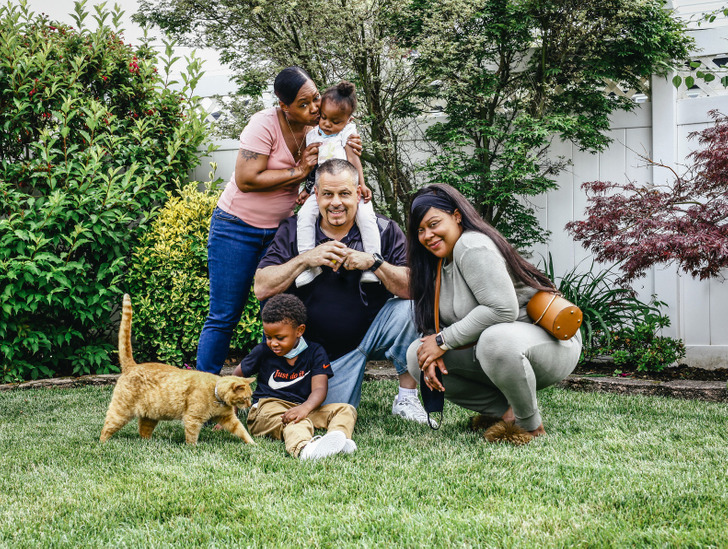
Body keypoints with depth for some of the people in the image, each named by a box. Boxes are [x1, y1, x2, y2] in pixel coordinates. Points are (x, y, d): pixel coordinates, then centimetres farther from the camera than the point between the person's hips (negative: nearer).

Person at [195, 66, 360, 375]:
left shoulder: (317, 127, 1)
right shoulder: (265, 124, -18)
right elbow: (246, 180, -24)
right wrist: (298, 172, -22)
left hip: (279, 231, 5)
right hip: (237, 229, -5)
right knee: (224, 316, -3)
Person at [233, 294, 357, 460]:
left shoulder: (315, 353, 4)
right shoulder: (262, 352, 6)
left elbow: (319, 388, -9)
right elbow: (236, 379, 18)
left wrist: (305, 407, -33)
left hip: (303, 410, 3)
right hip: (268, 406, -3)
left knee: (346, 410, -17)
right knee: (296, 423, -39)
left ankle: (337, 437, -52)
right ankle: (304, 449, -75)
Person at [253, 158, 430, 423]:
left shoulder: (384, 230, -9)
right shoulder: (293, 231, -5)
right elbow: (262, 288, -12)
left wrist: (374, 263, -29)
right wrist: (306, 259, -23)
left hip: (374, 331, -1)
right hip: (323, 348, 1)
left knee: (408, 310, -30)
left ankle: (407, 398, -11)